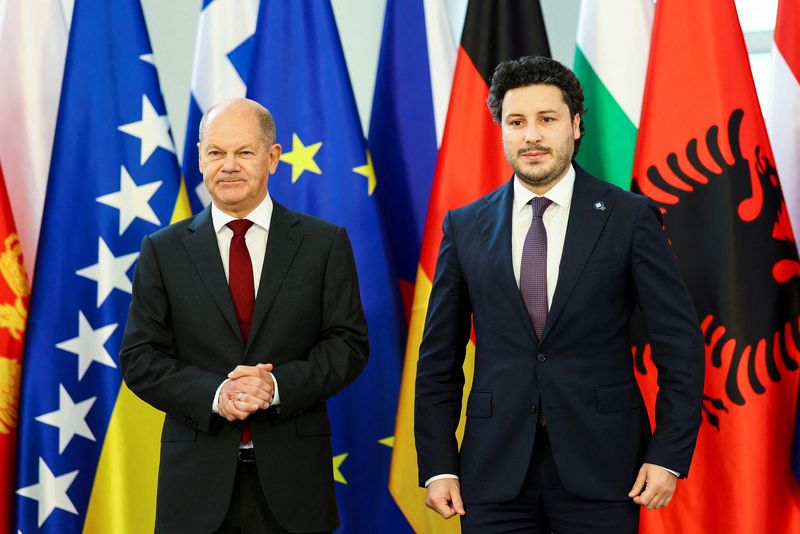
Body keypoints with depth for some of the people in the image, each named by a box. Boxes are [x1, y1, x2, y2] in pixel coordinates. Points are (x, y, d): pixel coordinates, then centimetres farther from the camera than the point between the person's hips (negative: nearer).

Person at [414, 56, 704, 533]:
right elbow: (440, 358, 8)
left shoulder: (629, 218, -1)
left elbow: (680, 344, -2)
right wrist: (437, 465, 2)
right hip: (495, 470, 2)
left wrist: (669, 456, -8)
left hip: (598, 468, -2)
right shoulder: (466, 226, 6)